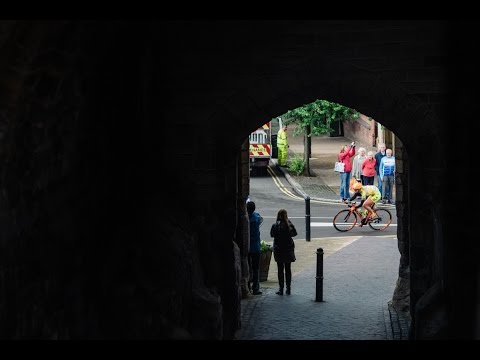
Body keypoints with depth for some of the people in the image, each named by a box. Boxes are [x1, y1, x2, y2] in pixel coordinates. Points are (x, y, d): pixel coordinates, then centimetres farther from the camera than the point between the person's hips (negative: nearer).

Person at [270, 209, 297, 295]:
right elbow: (294, 233, 5)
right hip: (289, 249, 2)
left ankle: (281, 289, 5)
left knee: (280, 269, 6)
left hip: (278, 250, -2)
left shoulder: (275, 226, -15)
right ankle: (288, 289, 15)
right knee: (288, 269, 13)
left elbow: (272, 235, -2)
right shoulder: (289, 225, -9)